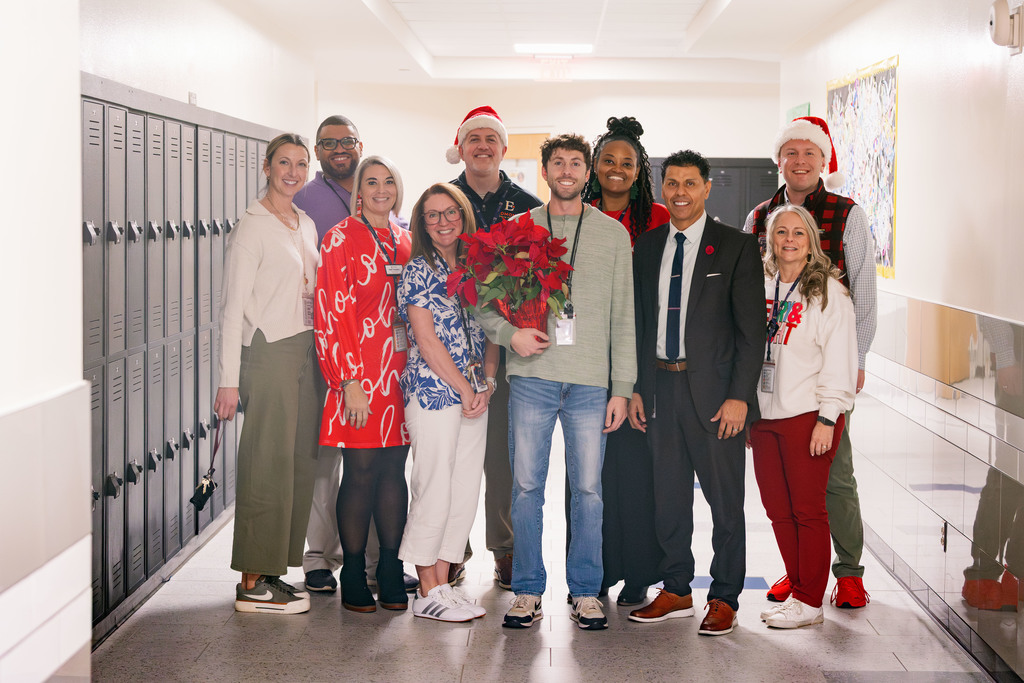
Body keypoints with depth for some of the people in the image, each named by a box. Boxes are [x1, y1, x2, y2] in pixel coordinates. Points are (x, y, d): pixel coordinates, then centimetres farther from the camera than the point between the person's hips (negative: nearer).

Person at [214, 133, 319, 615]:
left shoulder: (306, 225, 16)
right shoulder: (252, 228, -7)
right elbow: (234, 307, -11)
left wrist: (321, 355, 13)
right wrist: (229, 380, -15)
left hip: (305, 352, 8)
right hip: (269, 353, -8)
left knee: (299, 463, 6)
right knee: (269, 465, -7)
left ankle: (272, 571, 14)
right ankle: (253, 584, -1)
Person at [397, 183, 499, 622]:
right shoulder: (419, 270, -3)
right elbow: (426, 340, -9)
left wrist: (487, 381, -1)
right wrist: (465, 388, -8)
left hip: (474, 395, 7)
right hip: (433, 392, -7)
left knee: (465, 492, 6)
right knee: (434, 492, -5)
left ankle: (442, 582, 15)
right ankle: (428, 592, 5)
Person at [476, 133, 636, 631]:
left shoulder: (613, 234, 10)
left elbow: (622, 318, 8)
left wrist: (621, 387, 2)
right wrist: (509, 333, -11)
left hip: (590, 383, 0)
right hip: (532, 377, 0)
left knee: (588, 488, 2)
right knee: (526, 486, 2)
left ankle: (585, 591, 14)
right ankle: (527, 590, 13)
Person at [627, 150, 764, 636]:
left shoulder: (736, 247, -3)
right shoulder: (647, 247, 11)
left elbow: (751, 330, -6)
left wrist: (739, 396, -13)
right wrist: (635, 388, 8)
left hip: (714, 391, -4)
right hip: (660, 386, 5)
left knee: (725, 501, 3)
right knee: (668, 498, 12)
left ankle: (723, 599, 14)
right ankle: (676, 591, 24)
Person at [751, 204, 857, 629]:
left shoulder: (827, 291, -5)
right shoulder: (760, 287, 10)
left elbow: (839, 360, -8)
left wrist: (826, 419, -13)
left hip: (807, 416, -5)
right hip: (764, 415, 5)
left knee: (807, 510, -1)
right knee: (778, 510, 8)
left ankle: (810, 602, 7)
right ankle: (797, 591, 19)